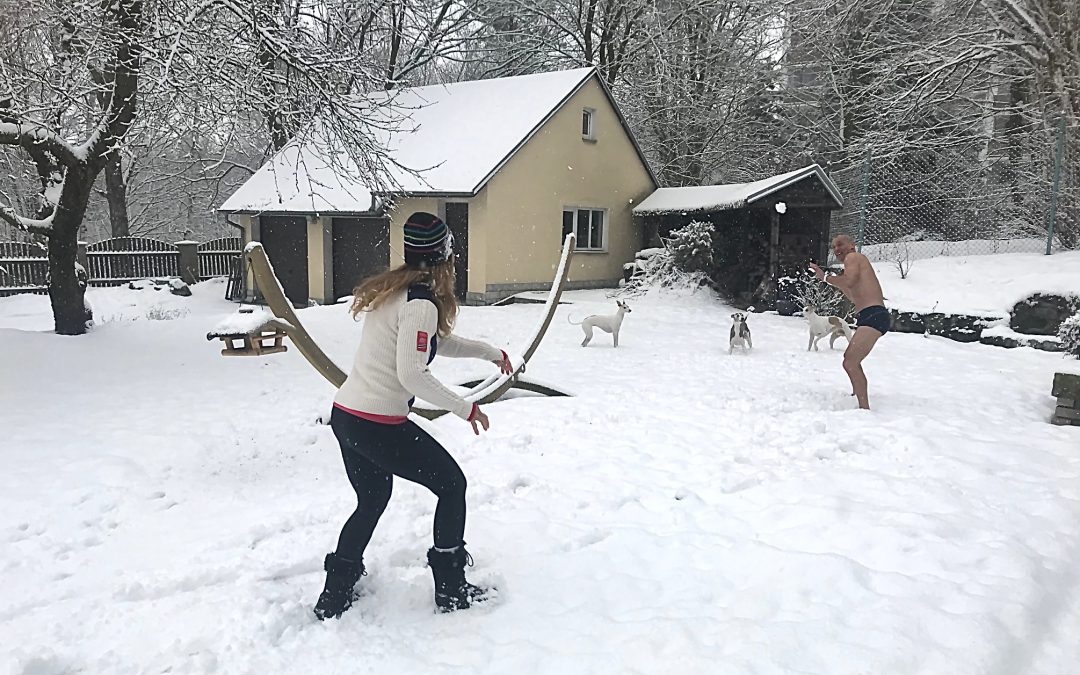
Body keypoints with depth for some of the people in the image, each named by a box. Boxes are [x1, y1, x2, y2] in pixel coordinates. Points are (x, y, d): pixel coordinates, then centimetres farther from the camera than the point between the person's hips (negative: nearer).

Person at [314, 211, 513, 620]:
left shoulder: (391, 291, 12)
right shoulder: (422, 303, -16)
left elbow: (435, 341, 23)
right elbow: (411, 374, -22)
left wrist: (489, 352, 28)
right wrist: (463, 407, -13)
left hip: (345, 415, 9)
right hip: (379, 426, -9)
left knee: (371, 501, 26)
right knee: (451, 484, 11)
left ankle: (334, 597, 30)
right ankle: (451, 590, 20)